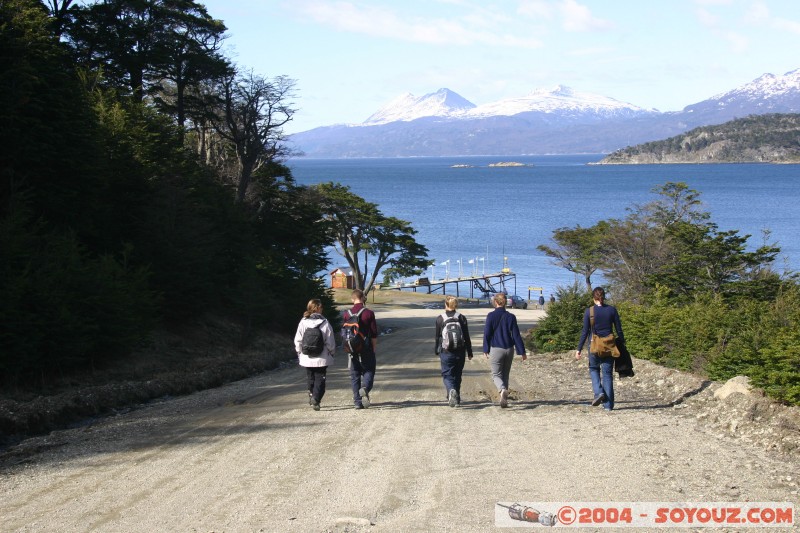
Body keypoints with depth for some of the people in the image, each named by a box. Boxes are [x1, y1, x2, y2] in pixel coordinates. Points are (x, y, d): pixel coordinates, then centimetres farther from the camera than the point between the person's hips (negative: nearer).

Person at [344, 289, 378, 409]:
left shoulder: (347, 314, 2)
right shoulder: (369, 313, -8)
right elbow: (374, 334, -6)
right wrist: (374, 348, 6)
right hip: (366, 349, -3)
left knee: (354, 375, 9)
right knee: (369, 371, 9)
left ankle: (357, 401, 6)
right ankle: (365, 388, -21)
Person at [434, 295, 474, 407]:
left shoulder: (440, 318, -3)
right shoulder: (462, 318, -1)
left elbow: (438, 337, 2)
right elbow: (467, 337, 1)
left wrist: (437, 351, 14)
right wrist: (469, 352, 8)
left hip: (446, 352, -2)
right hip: (460, 352, 2)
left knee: (447, 375, 2)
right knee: (457, 375, 15)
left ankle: (451, 391, -26)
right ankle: (456, 398, 23)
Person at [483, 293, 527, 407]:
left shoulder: (491, 316, -7)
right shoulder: (511, 317, 0)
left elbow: (487, 334, -6)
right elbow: (516, 335, 1)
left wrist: (486, 350, 4)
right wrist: (522, 352, 4)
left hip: (496, 349, -3)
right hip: (509, 349, 3)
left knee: (496, 375, 4)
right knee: (505, 375, 16)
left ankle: (503, 390, -27)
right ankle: (504, 399, 14)